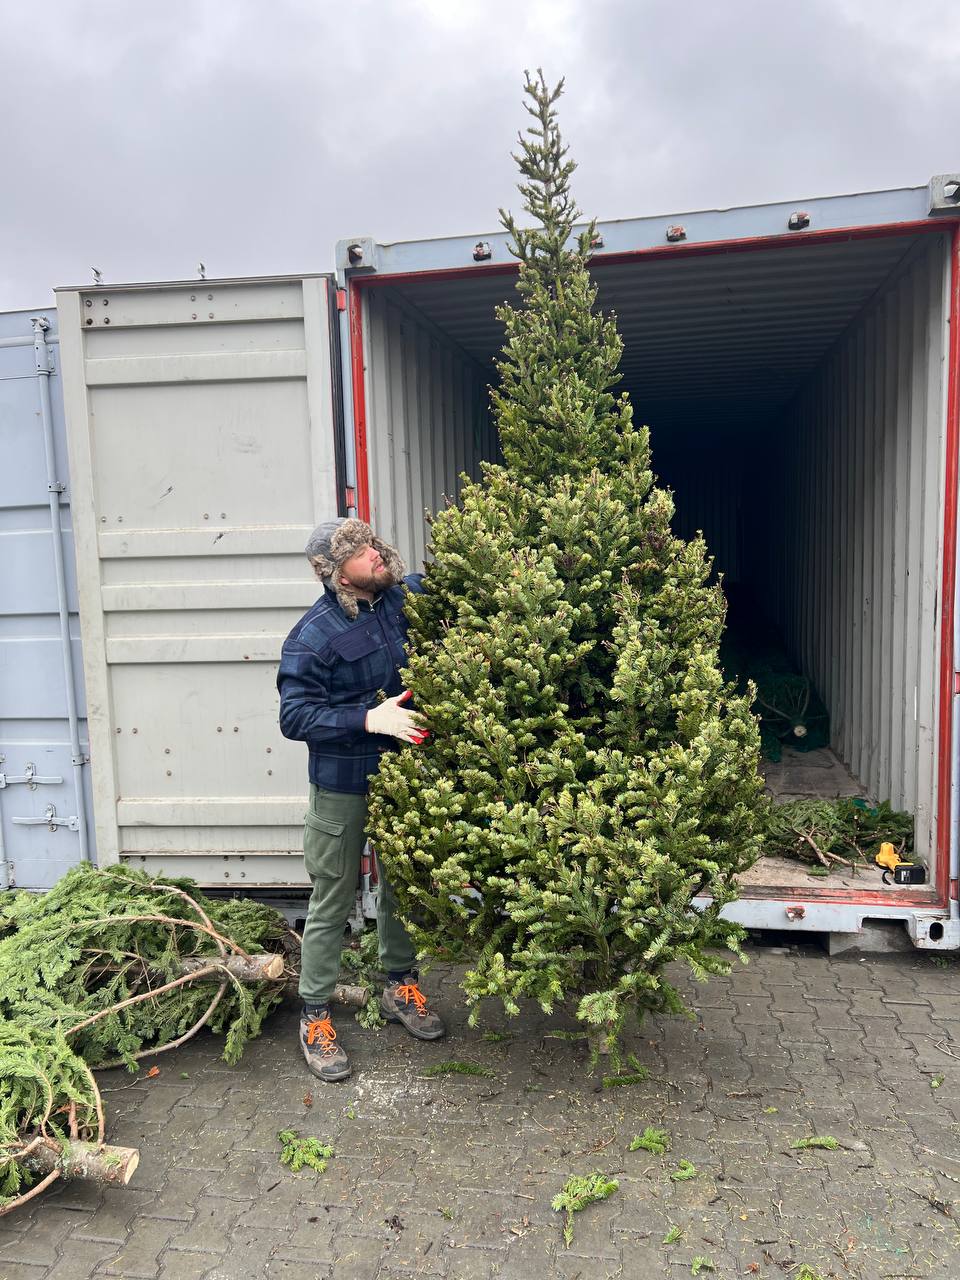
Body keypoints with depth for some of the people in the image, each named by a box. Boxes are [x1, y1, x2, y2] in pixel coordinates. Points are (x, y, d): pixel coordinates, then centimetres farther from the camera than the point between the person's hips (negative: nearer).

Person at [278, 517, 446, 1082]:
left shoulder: (404, 597, -4)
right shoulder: (312, 637, -20)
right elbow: (294, 717, -21)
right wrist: (368, 719, -31)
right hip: (343, 785, -6)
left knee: (401, 885, 20)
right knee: (334, 898, 5)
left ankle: (401, 986, 40)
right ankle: (316, 1015, 22)